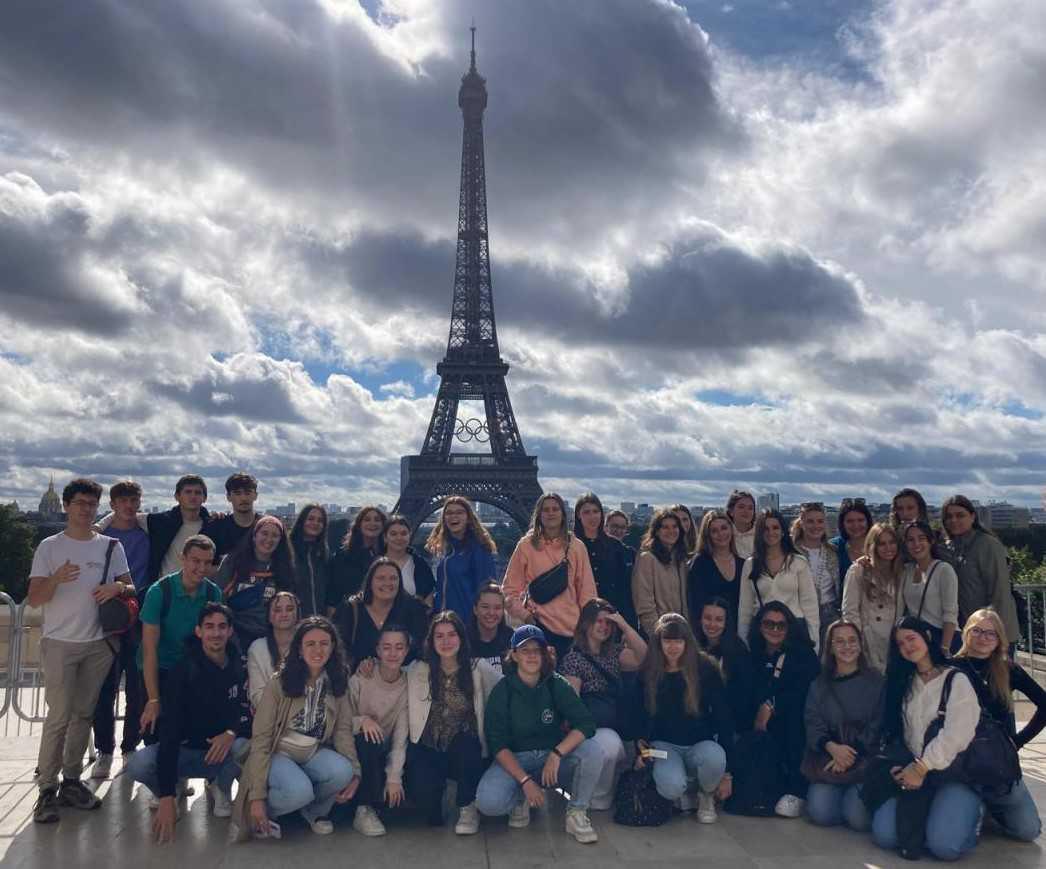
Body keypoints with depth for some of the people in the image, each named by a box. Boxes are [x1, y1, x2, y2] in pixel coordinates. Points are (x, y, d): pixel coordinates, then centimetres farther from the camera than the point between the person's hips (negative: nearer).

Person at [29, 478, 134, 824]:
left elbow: (131, 588, 11)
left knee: (83, 715, 8)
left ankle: (71, 781, 18)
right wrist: (57, 579, -23)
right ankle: (47, 789, 1)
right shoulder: (49, 547, 0)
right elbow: (34, 599, -4)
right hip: (60, 643, -3)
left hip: (98, 643, 3)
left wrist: (118, 588, -12)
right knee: (59, 717, -7)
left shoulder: (111, 546, 8)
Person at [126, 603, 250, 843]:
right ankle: (172, 790, 6)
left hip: (225, 750, 1)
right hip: (186, 751, -1)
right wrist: (167, 798, -32)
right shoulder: (184, 672, -16)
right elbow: (170, 731, -24)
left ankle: (221, 788, 2)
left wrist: (232, 733, -29)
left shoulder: (239, 668, -7)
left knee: (246, 748, -33)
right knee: (138, 765, -30)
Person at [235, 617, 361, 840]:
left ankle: (314, 811, 4)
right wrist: (257, 796, -18)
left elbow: (343, 729, -5)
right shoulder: (279, 684, -13)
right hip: (278, 754, -4)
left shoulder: (337, 683, -1)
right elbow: (260, 739, -13)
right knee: (299, 790, -34)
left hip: (315, 754, 4)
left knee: (342, 771, -28)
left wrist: (355, 771, -20)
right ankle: (261, 814, -1)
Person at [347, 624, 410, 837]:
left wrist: (394, 777, -20)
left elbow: (401, 737, -11)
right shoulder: (360, 680, -11)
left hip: (385, 755, 1)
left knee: (400, 793, -25)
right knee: (370, 741, -34)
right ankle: (364, 810, -18)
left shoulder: (408, 685, -6)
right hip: (357, 749, -1)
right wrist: (362, 720, -27)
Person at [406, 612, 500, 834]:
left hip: (466, 751, 0)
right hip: (428, 749, 0)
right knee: (423, 791, -27)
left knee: (464, 743, -35)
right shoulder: (418, 670, -1)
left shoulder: (478, 668, -2)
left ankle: (468, 807, -6)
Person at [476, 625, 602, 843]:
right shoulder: (502, 691, -7)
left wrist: (557, 754, -30)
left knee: (592, 752, -28)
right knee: (488, 802, -30)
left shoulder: (556, 685, -4)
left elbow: (586, 724, -14)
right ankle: (520, 799, 5)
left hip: (554, 757, 1)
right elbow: (498, 745, -11)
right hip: (514, 760, -1)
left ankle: (576, 813, -5)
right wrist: (525, 781, -23)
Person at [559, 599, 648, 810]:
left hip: (617, 727, 5)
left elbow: (642, 658, 0)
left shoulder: (614, 652, 18)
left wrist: (624, 625, -5)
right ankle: (598, 801, -11)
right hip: (591, 727, -5)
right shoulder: (573, 658, -1)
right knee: (610, 742, -35)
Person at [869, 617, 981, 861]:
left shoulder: (956, 680, -2)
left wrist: (921, 768, -17)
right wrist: (903, 767, -8)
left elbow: (956, 733, -14)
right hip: (915, 772, 4)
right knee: (883, 834, -19)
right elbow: (896, 733, 9)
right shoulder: (904, 684, 15)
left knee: (944, 845, -27)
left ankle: (969, 812, 3)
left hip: (955, 771, -4)